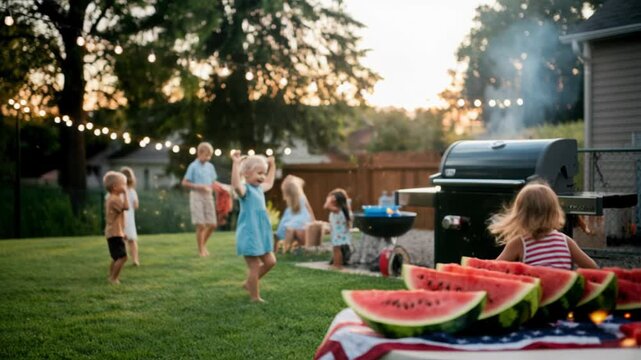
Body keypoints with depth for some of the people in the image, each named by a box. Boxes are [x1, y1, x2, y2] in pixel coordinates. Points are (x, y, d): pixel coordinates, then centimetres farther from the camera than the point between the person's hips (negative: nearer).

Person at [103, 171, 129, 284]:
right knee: (122, 257, -13)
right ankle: (113, 278, -7)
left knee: (117, 257, 19)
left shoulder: (112, 198, 15)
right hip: (115, 233, -11)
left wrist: (122, 232, 24)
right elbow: (126, 207, -33)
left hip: (114, 233, 11)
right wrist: (125, 193, -23)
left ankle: (111, 277, 27)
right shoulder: (114, 199, -19)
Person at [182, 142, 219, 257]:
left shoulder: (210, 166, 8)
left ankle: (203, 244, 26)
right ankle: (201, 251, 6)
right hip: (197, 196, -5)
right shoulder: (193, 166, -7)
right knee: (201, 225, -5)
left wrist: (210, 188, -3)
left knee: (212, 224, 3)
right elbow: (185, 183, -7)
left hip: (208, 196, 5)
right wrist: (200, 187, -16)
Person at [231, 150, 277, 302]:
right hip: (249, 235, -9)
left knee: (270, 262, 14)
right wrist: (236, 164, -41)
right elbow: (236, 185, -38)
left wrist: (272, 166, 37)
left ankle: (248, 283, 30)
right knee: (255, 266, -3)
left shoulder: (259, 188, 14)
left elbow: (269, 183, 37)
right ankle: (255, 297, 9)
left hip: (261, 234, 9)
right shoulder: (245, 189, -14)